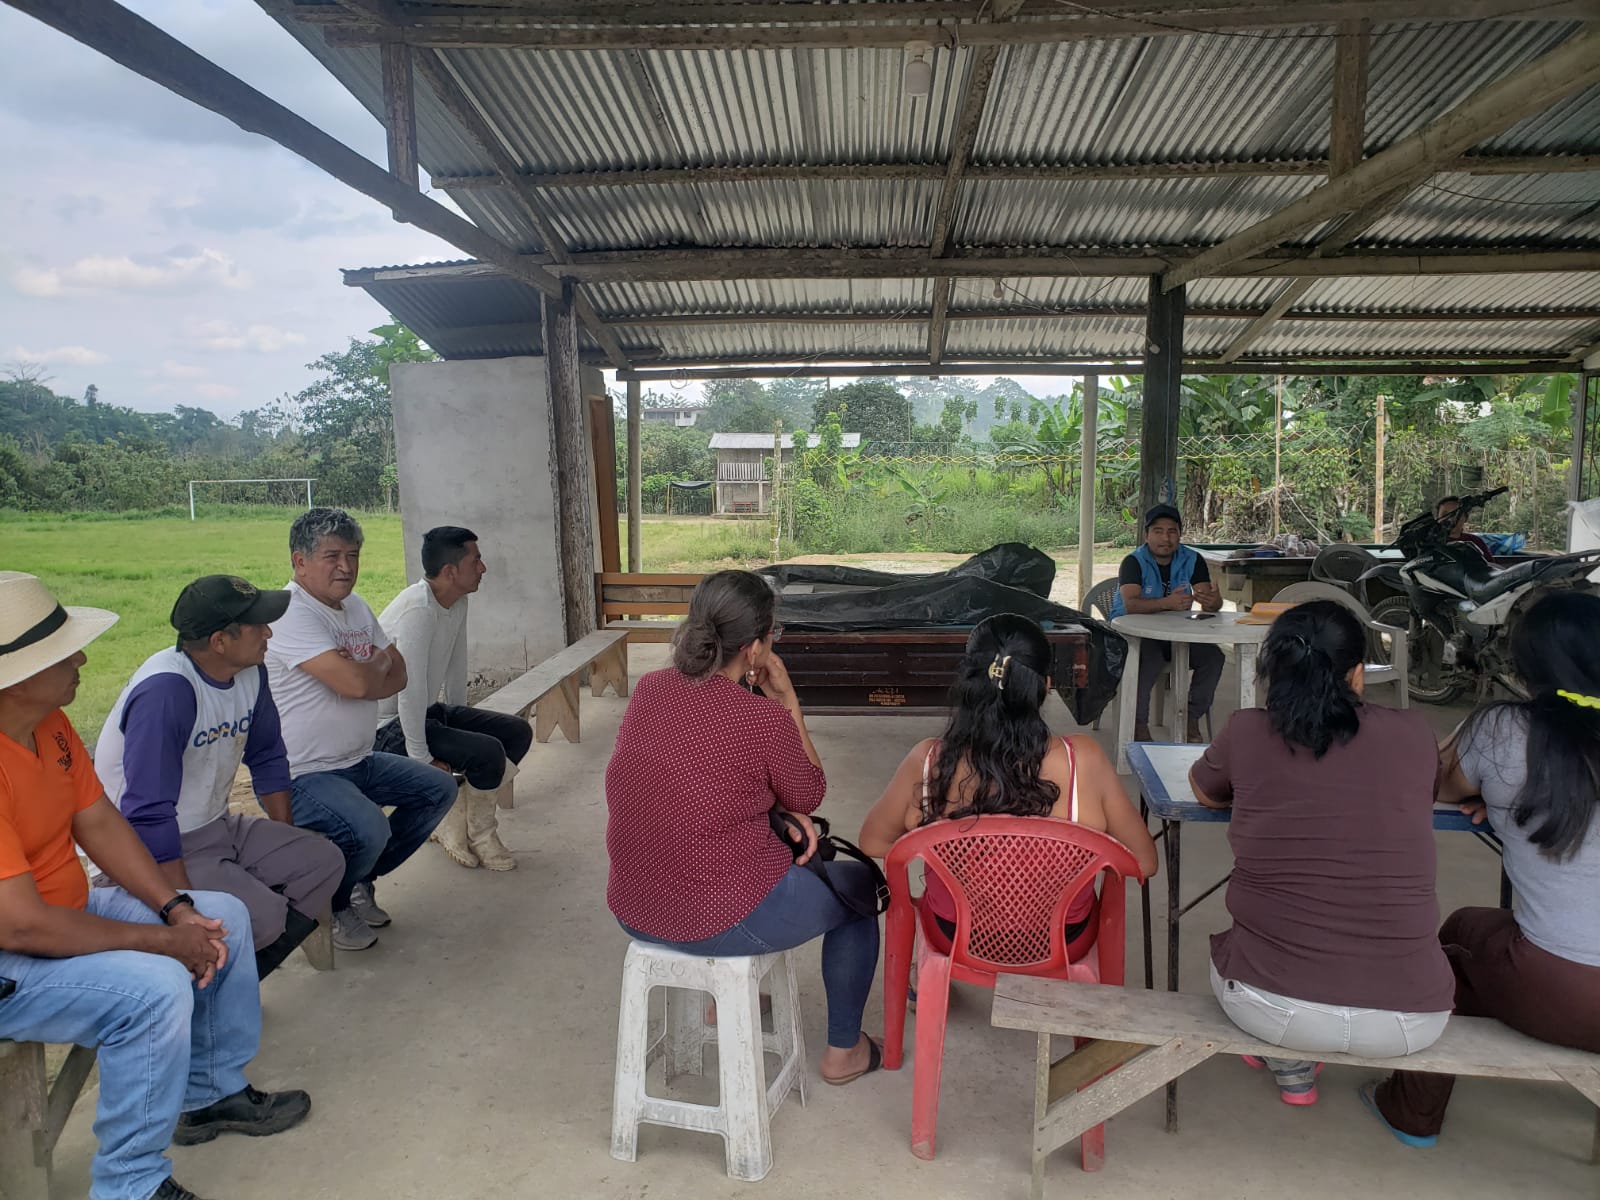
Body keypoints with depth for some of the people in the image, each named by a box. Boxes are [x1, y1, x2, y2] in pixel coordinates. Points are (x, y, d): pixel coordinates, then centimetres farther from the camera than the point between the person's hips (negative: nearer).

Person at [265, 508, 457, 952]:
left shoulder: (356, 607, 10)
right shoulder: (293, 614, -20)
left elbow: (399, 674, 6)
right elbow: (356, 683, -30)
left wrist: (365, 672, -17)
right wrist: (379, 664, -7)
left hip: (359, 761, 10)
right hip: (303, 775, -10)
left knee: (438, 789, 10)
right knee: (369, 830, -31)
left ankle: (360, 880, 21)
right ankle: (330, 906, 3)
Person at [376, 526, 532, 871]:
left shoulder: (458, 603, 2)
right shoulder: (418, 610, -28)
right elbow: (410, 688, -29)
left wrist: (460, 722, 16)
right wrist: (421, 758, -25)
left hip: (428, 710, 10)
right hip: (390, 726, -10)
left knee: (518, 732, 4)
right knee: (487, 752, -26)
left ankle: (454, 819, 7)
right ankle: (480, 835, 0)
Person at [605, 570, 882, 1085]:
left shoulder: (649, 689, -4)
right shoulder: (764, 719, -23)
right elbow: (809, 795, -3)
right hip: (722, 921, -6)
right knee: (860, 887, 20)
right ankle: (843, 1051, 33)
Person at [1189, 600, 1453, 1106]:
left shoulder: (1246, 733, -8)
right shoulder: (1412, 733, -4)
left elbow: (1203, 790, 14)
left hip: (1269, 1006, -1)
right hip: (1408, 1019, 2)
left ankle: (1293, 1072, 37)